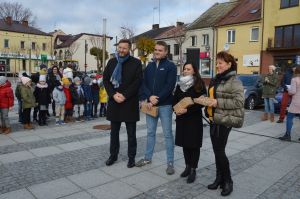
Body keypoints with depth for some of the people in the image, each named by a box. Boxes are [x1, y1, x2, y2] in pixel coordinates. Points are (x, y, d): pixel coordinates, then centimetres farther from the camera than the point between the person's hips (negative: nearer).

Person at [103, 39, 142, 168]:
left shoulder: (136, 63, -2)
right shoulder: (111, 62, 9)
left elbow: (138, 81, -9)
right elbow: (105, 80, 5)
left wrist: (124, 95, -15)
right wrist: (113, 94, -9)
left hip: (130, 102, -3)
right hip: (114, 101, 4)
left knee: (131, 132, 6)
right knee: (114, 131, 13)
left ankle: (131, 157, 17)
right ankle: (113, 155, 26)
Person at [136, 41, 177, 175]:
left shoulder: (171, 66, -2)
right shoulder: (150, 66, 13)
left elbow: (170, 86, -12)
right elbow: (144, 83, 5)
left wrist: (157, 99, -15)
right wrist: (149, 97, -11)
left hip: (165, 105, -5)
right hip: (150, 104, 5)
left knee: (167, 134, 1)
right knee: (150, 132, 14)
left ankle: (170, 163, 10)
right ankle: (147, 158, 28)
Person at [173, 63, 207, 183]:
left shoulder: (199, 84, -7)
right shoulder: (180, 84, 10)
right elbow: (175, 99, 13)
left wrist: (187, 110, -20)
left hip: (194, 119, -5)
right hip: (181, 118, 5)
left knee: (194, 144, 3)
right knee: (184, 143, 12)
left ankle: (193, 170, 13)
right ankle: (187, 166, 27)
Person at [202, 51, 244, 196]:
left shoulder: (234, 81, -11)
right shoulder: (215, 80, 13)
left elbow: (239, 101, -19)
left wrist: (218, 102, -21)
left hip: (224, 120, -8)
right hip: (213, 119, 8)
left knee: (220, 151, -4)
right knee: (216, 151, 13)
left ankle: (228, 181, 15)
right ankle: (219, 178, 26)